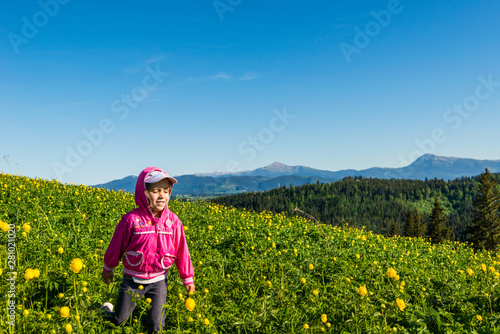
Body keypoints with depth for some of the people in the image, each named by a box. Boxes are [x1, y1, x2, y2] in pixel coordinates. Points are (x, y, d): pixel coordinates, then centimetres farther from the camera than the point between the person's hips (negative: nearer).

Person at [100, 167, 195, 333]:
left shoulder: (173, 221, -8)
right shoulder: (131, 220, -17)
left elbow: (181, 250, 1)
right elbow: (116, 245, -2)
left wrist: (188, 278, 7)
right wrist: (108, 268, 11)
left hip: (158, 281, 2)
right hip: (133, 280, -1)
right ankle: (107, 308, 45)